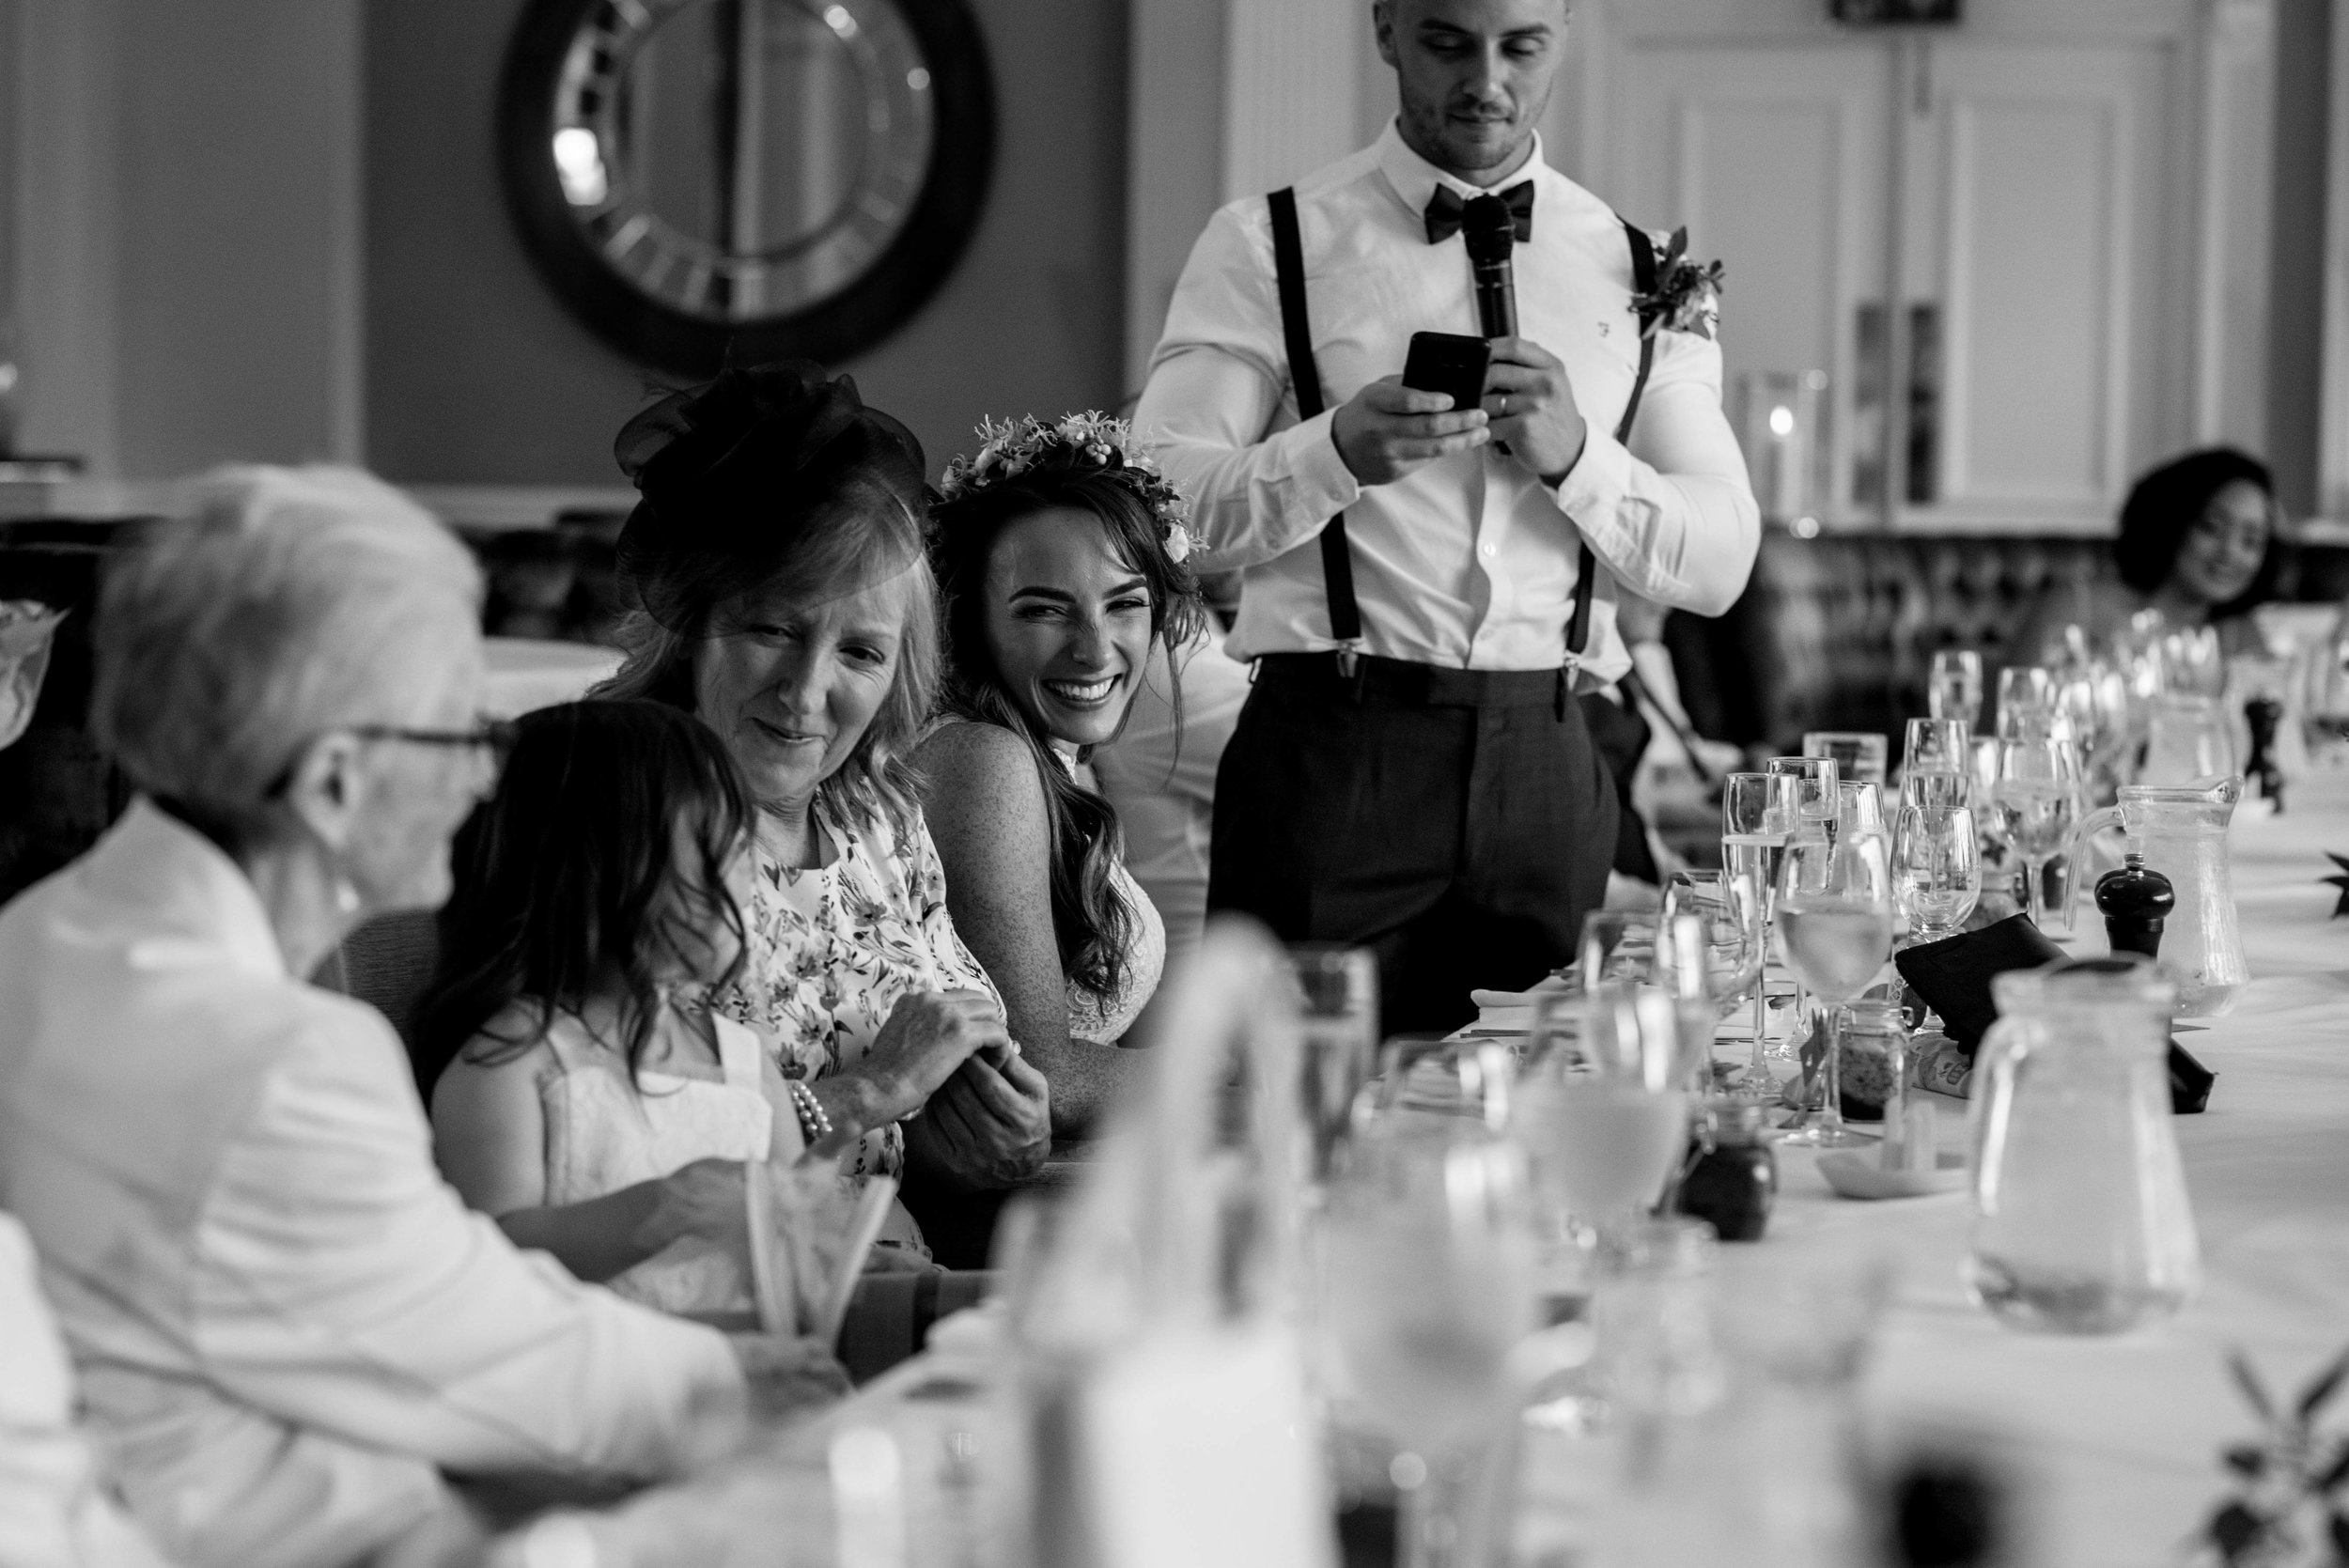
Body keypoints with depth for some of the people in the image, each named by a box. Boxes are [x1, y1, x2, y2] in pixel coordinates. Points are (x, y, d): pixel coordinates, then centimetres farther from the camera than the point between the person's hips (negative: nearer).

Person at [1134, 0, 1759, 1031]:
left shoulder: (1640, 275, 12)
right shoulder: (1267, 247, 4)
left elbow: (1720, 563, 6)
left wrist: (1575, 455, -12)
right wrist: (1338, 453, -23)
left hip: (1547, 765, 3)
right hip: (1328, 751, -3)